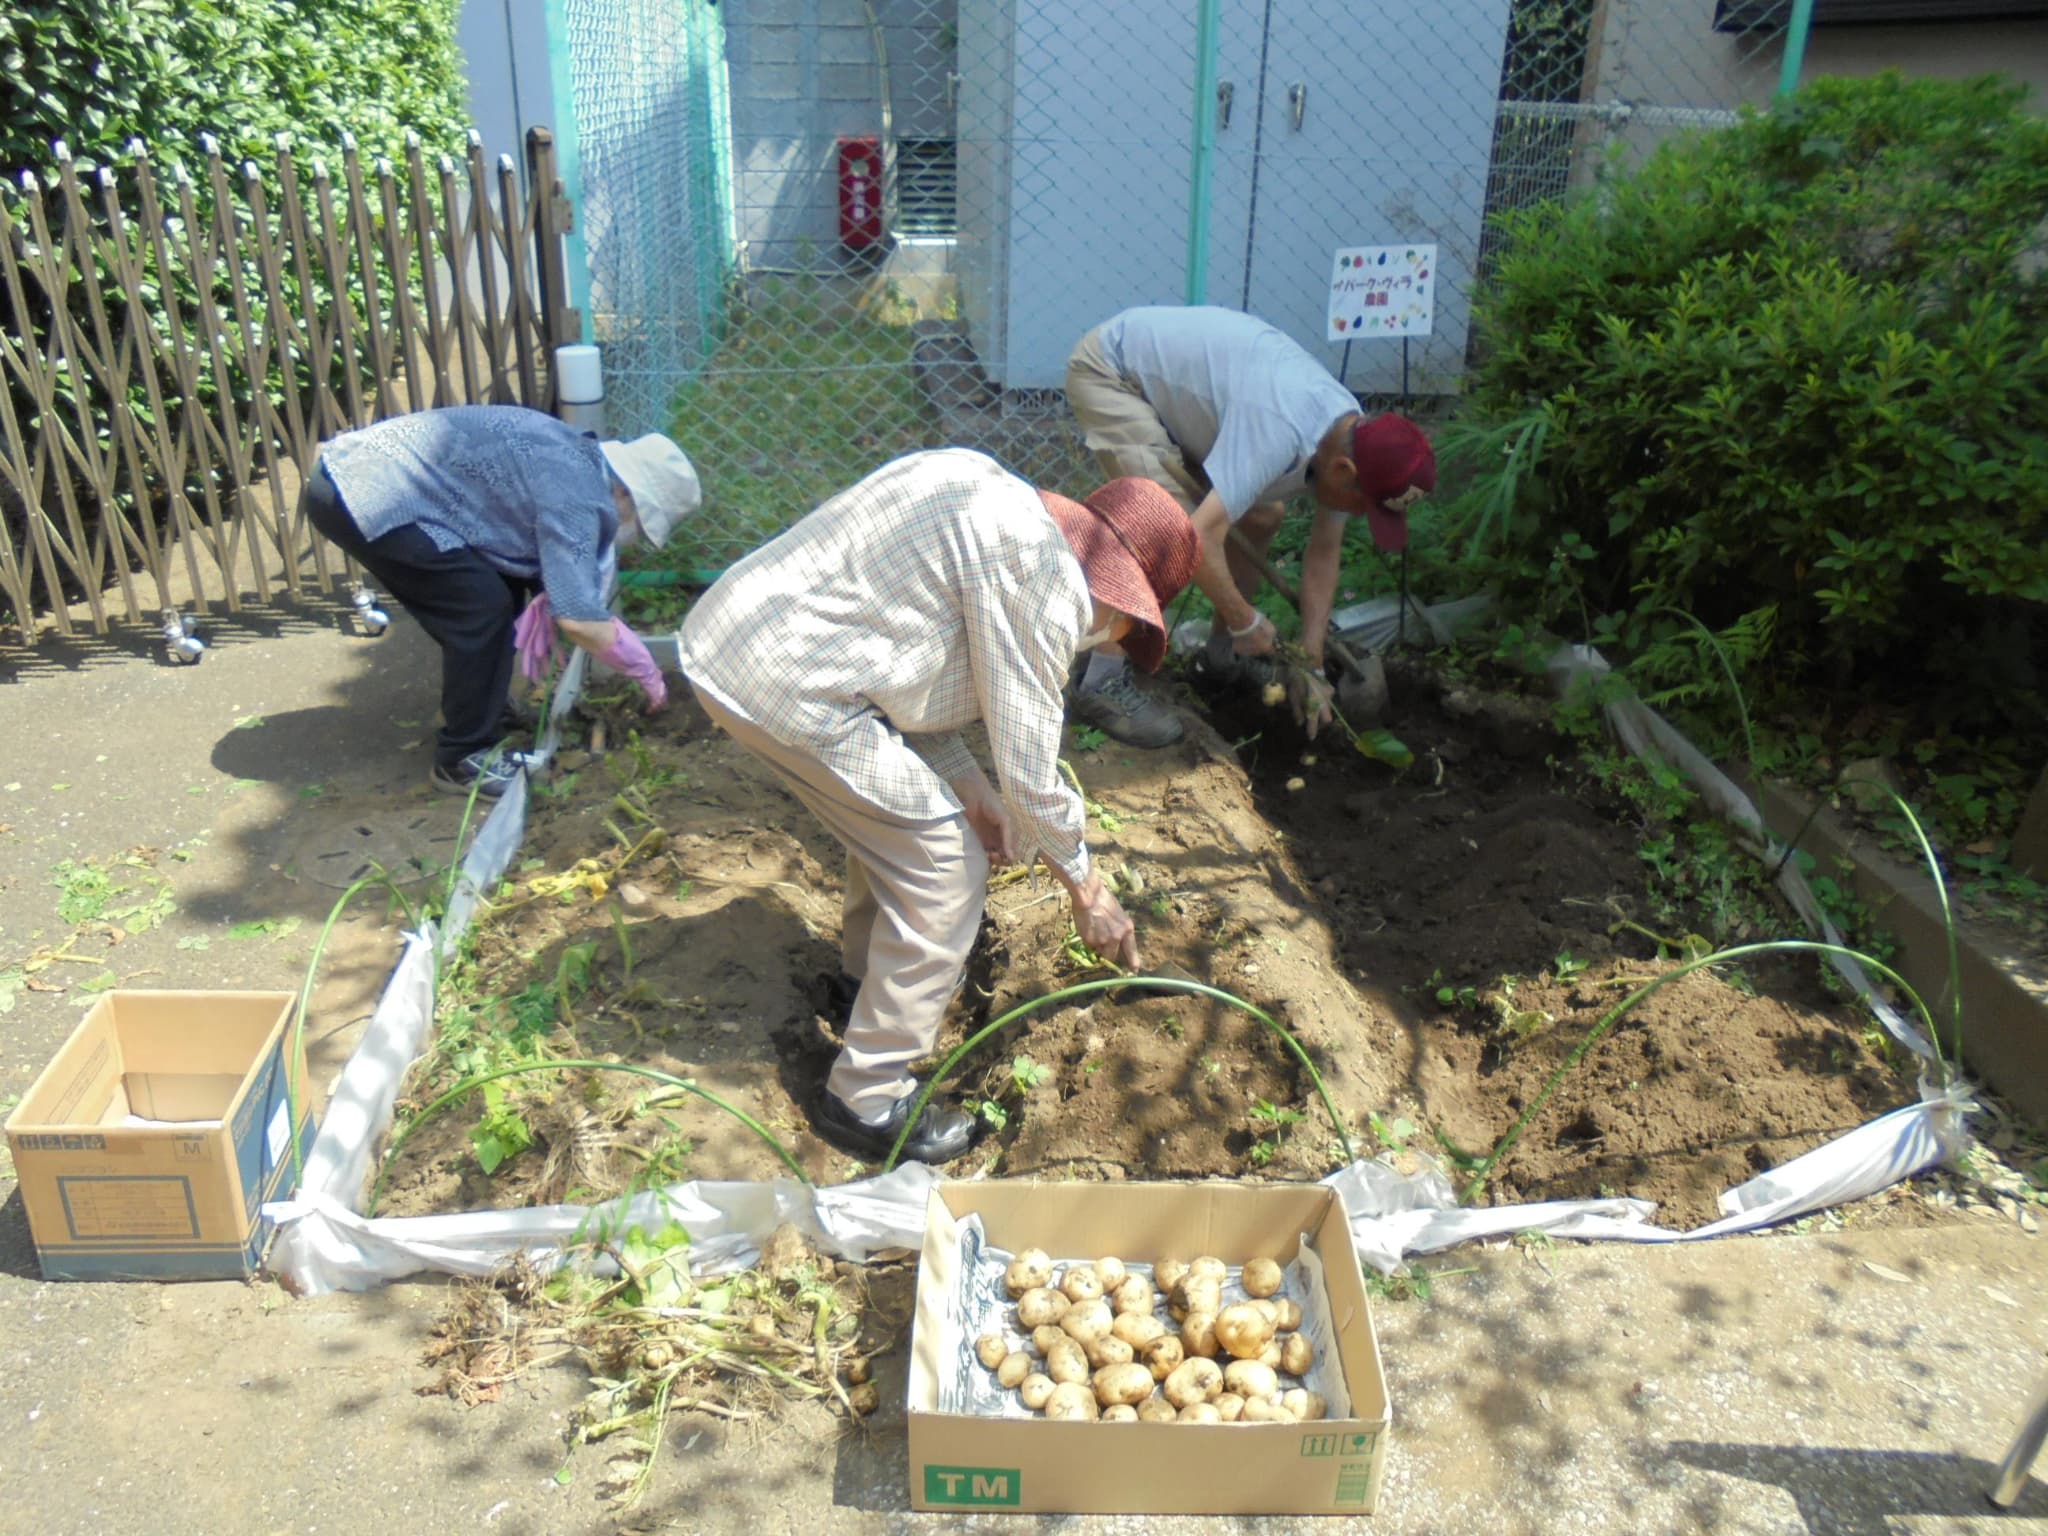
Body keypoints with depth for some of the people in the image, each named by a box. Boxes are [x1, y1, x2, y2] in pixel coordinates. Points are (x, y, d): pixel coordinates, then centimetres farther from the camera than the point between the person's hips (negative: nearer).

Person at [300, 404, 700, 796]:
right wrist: (647, 672, -8)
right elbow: (578, 620, -21)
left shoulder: (575, 454, 11)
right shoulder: (577, 496, -18)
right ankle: (463, 759, 1)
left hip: (354, 468, 10)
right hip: (367, 496, -10)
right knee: (483, 608, -10)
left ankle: (479, 709, 31)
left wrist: (547, 600, 9)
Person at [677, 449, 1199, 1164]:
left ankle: (871, 972, 48)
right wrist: (1085, 886, 4)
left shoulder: (1003, 506, 16)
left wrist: (971, 791, 19)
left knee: (895, 818, 27)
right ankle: (867, 1099, 11)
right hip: (784, 686, -10)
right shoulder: (1041, 572, -14)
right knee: (947, 869, -1)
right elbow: (1028, 763, -11)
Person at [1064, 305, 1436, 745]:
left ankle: (1223, 655, 22)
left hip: (1169, 368, 9)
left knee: (1262, 515, 5)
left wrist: (1312, 667, -1)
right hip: (1108, 371, -8)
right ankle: (1103, 683, -15)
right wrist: (1246, 622, -25)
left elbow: (1323, 556, 0)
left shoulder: (1348, 437, -9)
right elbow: (1200, 539, -42)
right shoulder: (1278, 433, -38)